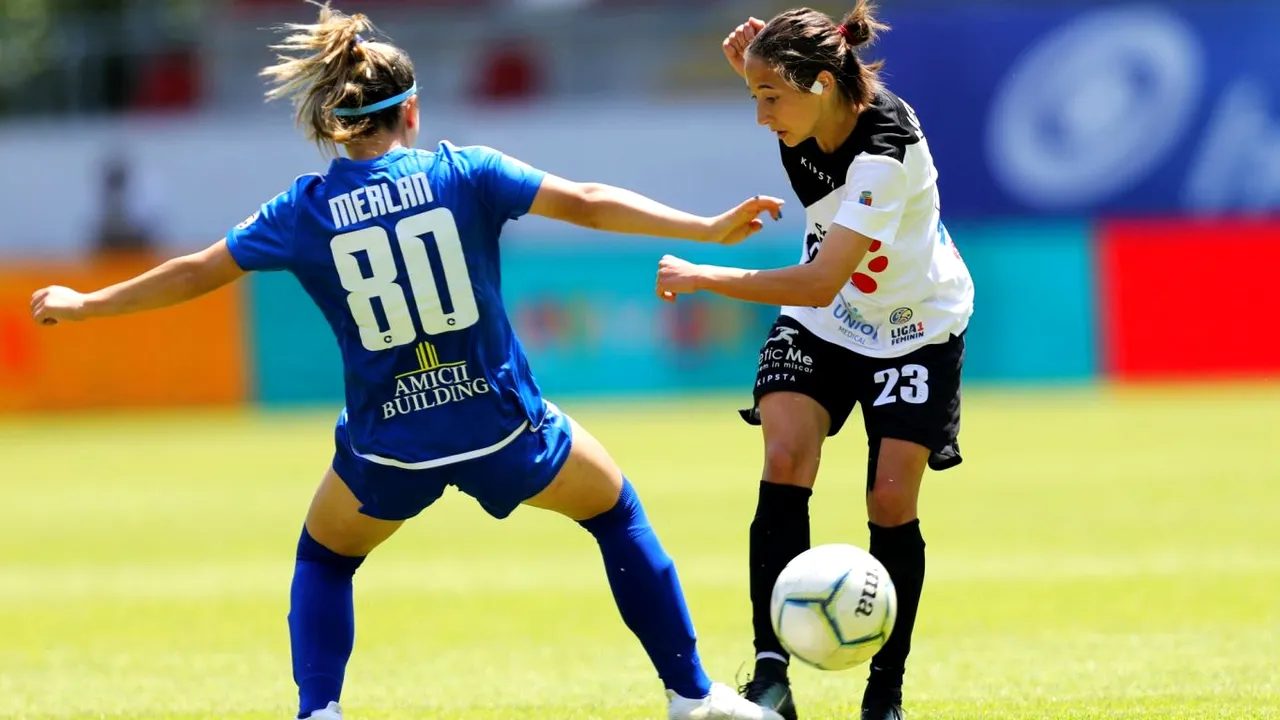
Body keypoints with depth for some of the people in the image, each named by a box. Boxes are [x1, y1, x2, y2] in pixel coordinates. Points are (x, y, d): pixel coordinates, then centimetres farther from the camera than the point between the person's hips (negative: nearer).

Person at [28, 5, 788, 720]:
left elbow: (195, 274, 7)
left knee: (325, 556, 29)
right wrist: (710, 229, 1)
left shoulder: (306, 210, -2)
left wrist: (85, 304, 21)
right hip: (501, 424, -1)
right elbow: (589, 204, -5)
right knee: (617, 509, 25)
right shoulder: (463, 173, -5)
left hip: (389, 448, 1)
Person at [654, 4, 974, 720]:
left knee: (892, 502, -10)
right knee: (785, 462, -17)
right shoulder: (810, 110, -16)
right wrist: (753, 64, -10)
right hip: (820, 326, 5)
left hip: (916, 330, -5)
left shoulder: (886, 150, -35)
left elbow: (819, 284, -39)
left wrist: (702, 277, -34)